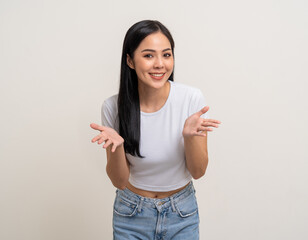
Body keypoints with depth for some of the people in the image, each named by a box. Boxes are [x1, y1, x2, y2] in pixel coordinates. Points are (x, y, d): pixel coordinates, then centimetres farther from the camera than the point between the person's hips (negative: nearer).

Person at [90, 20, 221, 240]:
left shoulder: (192, 98, -17)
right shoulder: (114, 107, -16)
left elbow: (198, 172, -11)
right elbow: (119, 181, -10)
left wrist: (189, 136, -28)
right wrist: (116, 145, -28)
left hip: (182, 214, 0)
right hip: (132, 213, 0)